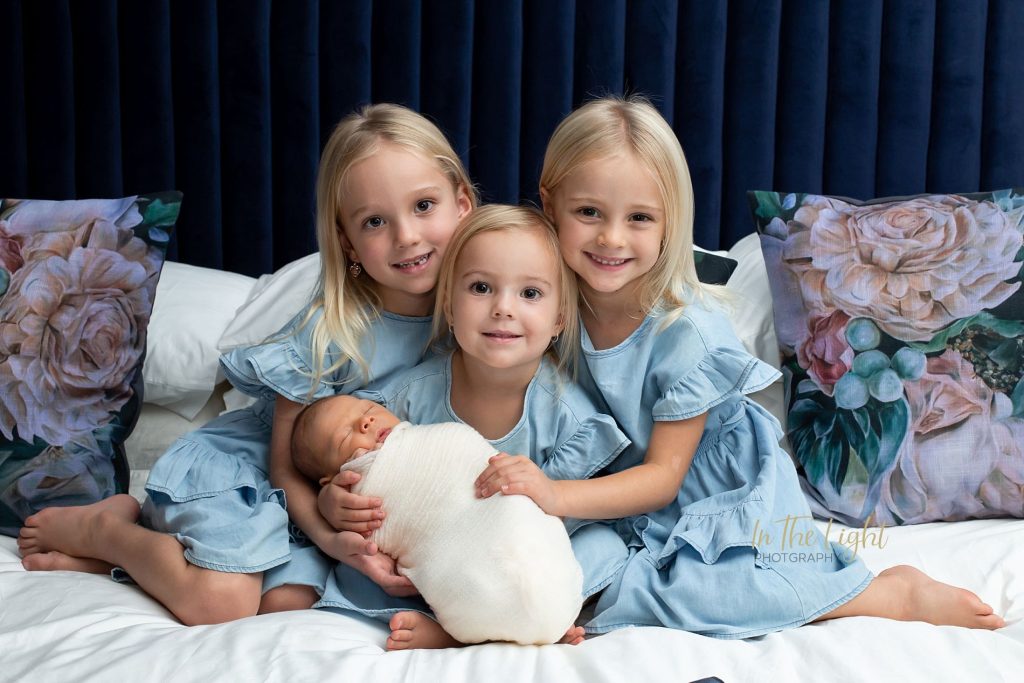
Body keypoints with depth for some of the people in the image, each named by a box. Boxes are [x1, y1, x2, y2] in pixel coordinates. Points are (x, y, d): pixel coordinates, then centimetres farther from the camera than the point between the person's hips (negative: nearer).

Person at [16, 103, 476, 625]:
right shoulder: (330, 332, -24)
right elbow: (286, 463, -18)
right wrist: (330, 537, -32)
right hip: (240, 463, -5)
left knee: (290, 601, -20)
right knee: (220, 601, -25)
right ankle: (103, 526, 2)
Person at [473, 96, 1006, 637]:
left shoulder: (689, 331, -22)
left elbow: (663, 477, -19)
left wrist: (557, 496, -31)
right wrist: (531, 486, -17)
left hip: (724, 495, -4)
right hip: (632, 513, 4)